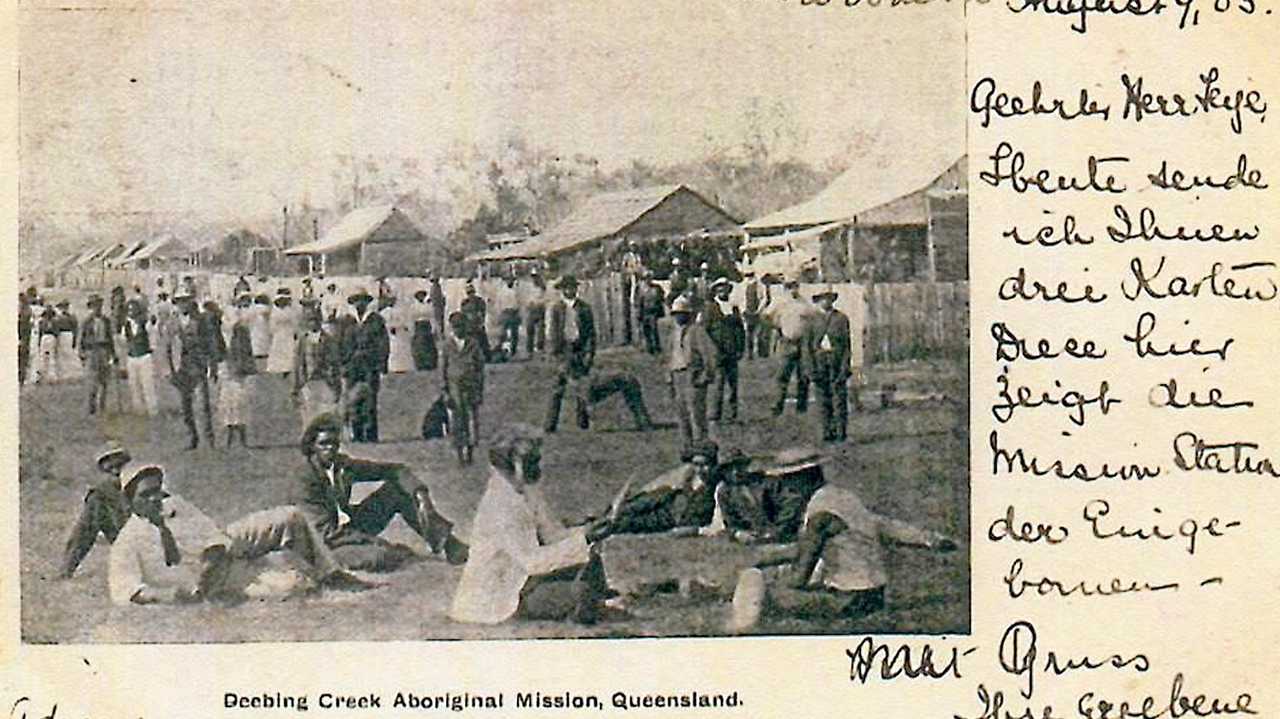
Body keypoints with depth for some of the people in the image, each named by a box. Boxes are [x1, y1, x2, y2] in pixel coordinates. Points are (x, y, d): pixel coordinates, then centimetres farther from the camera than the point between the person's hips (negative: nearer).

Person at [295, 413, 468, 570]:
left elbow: (393, 470, -1)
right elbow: (327, 531, -24)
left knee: (397, 488, -6)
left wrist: (420, 494, -18)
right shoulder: (306, 483, -20)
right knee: (379, 556, -37)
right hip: (331, 545, -7)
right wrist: (378, 542, -27)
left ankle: (444, 542, -8)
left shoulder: (343, 465, -3)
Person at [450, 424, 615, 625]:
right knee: (583, 590, -20)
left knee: (591, 561, 3)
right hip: (498, 598, -10)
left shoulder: (529, 492, 2)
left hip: (523, 576, 10)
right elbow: (531, 561, -33)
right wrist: (582, 540, -33)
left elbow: (555, 534, 6)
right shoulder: (500, 505, -27)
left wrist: (587, 532, -14)